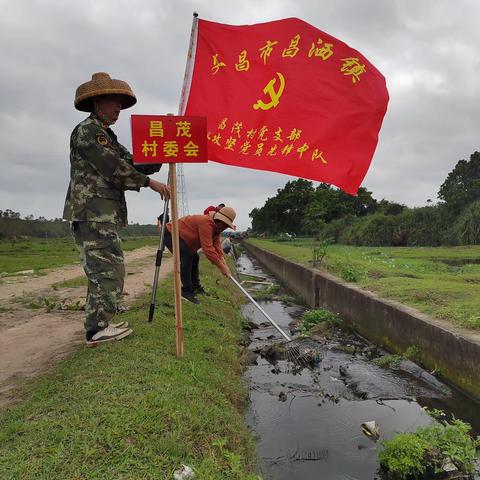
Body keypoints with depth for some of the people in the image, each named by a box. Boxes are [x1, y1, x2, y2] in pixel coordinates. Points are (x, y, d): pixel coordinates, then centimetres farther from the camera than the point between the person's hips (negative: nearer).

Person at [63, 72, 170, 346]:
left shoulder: (107, 135, 26)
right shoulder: (87, 130, -5)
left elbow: (133, 164, 19)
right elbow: (113, 168, -15)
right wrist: (149, 182, -11)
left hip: (103, 214, 10)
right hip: (93, 212, -10)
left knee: (103, 271, 11)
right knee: (109, 269, -12)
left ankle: (99, 323, 19)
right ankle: (98, 329, -7)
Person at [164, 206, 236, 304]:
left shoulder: (216, 227, 2)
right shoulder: (206, 224, -32)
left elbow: (216, 245, -6)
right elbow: (207, 248, -37)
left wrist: (223, 261, -22)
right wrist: (221, 266, -33)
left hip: (180, 237, 11)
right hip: (170, 234, -11)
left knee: (194, 258, 13)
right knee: (187, 258, -24)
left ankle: (195, 286, 24)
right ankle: (186, 290, -17)